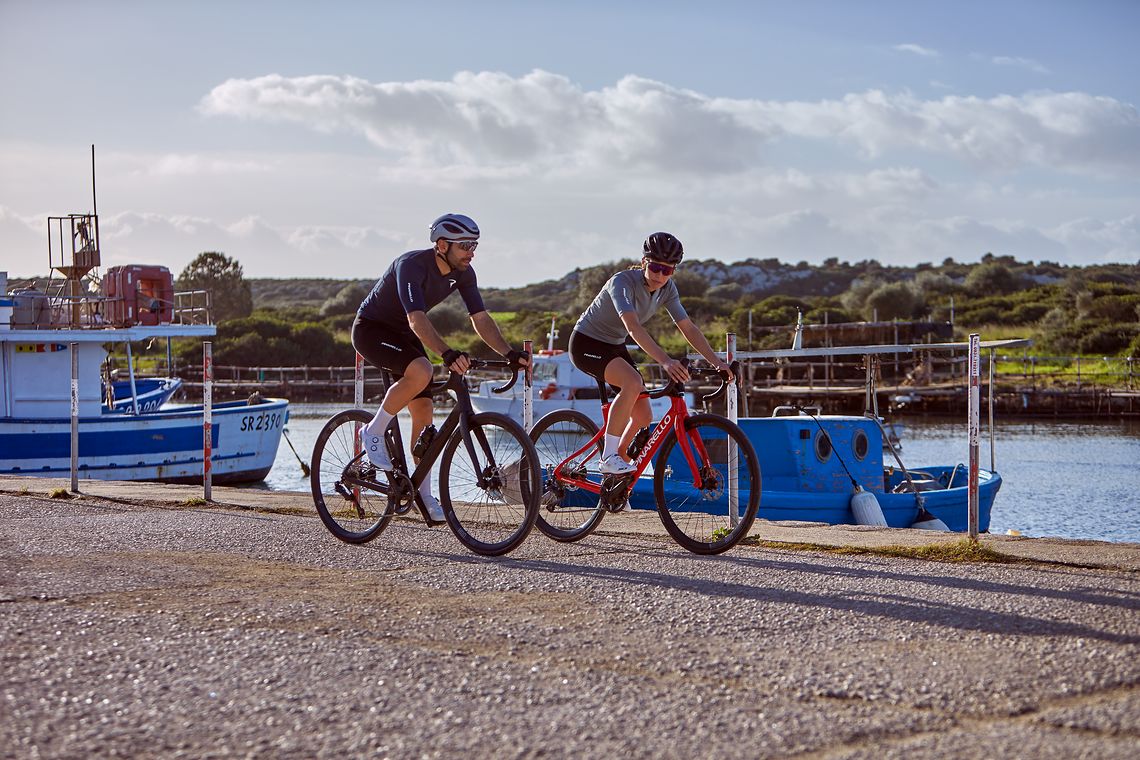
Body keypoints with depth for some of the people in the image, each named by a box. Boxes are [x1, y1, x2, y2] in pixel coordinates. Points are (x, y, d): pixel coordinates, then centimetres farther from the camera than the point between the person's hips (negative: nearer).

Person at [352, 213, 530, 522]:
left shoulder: (463, 273, -9)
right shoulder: (411, 265, -31)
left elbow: (481, 318, -9)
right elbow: (417, 319, -43)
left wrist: (509, 353, -23)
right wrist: (447, 353, -57)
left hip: (403, 335, 7)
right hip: (371, 329, -7)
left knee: (423, 409, -1)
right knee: (420, 372, -33)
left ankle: (423, 492, 8)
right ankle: (374, 432, -13)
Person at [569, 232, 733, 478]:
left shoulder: (666, 289, -8)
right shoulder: (623, 282, -29)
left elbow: (688, 329, -5)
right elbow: (633, 327, -44)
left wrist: (717, 362, -16)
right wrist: (665, 361, -56)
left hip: (615, 347, 8)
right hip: (587, 343, -8)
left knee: (643, 416, 0)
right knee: (633, 382, -33)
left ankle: (618, 459, 27)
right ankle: (610, 457, -24)